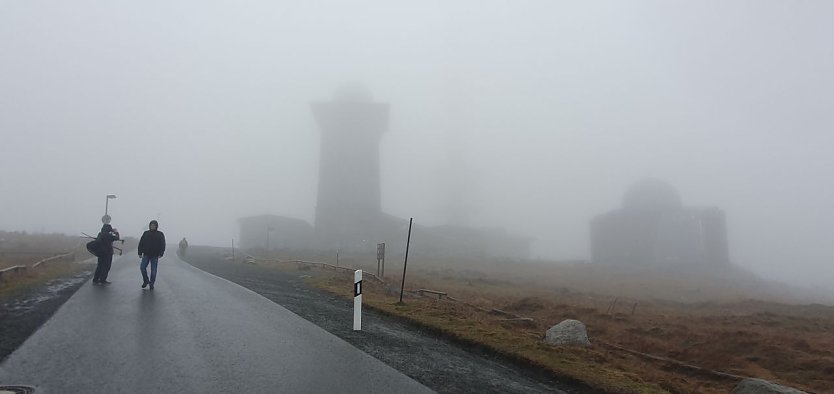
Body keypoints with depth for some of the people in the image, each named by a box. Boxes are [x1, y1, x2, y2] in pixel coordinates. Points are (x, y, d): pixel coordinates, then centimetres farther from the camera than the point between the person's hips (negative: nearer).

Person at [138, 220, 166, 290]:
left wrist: (161, 254, -12)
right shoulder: (146, 233, 9)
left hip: (155, 256, -2)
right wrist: (140, 253, 1)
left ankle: (151, 284, 10)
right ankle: (145, 281, 12)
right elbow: (141, 243, 9)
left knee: (153, 270, 1)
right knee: (142, 267, -8)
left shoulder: (160, 234, 4)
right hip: (146, 254, 2)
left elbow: (163, 245, -1)